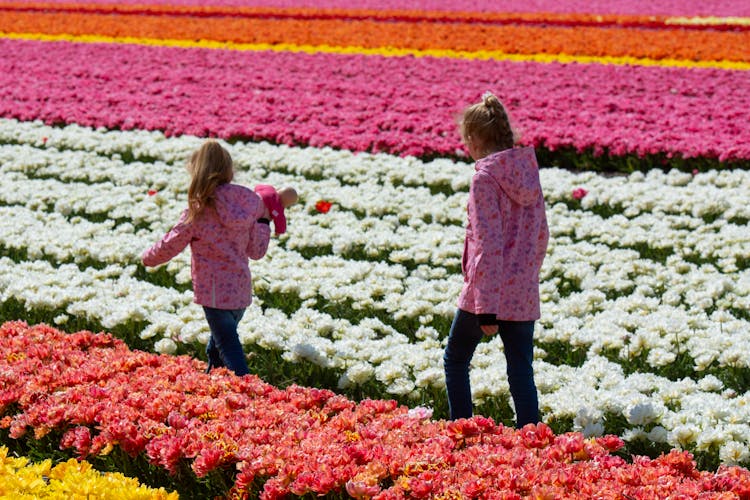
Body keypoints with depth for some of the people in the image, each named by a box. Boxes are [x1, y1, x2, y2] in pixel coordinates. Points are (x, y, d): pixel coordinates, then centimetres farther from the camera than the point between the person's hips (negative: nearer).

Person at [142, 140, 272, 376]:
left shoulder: (200, 209, -13)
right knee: (216, 348, 23)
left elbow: (171, 244, -4)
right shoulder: (249, 202, 1)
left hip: (215, 292, -6)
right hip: (241, 290, 6)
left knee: (228, 350, -2)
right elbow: (256, 251, 7)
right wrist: (264, 222, 21)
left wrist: (148, 258, 15)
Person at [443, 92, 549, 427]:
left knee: (456, 360, 15)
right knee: (521, 374, 7)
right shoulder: (528, 171, 6)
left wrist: (486, 309, -20)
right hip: (524, 296, 6)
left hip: (487, 290, -5)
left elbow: (488, 245, -19)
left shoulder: (485, 177, -14)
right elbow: (541, 235, 14)